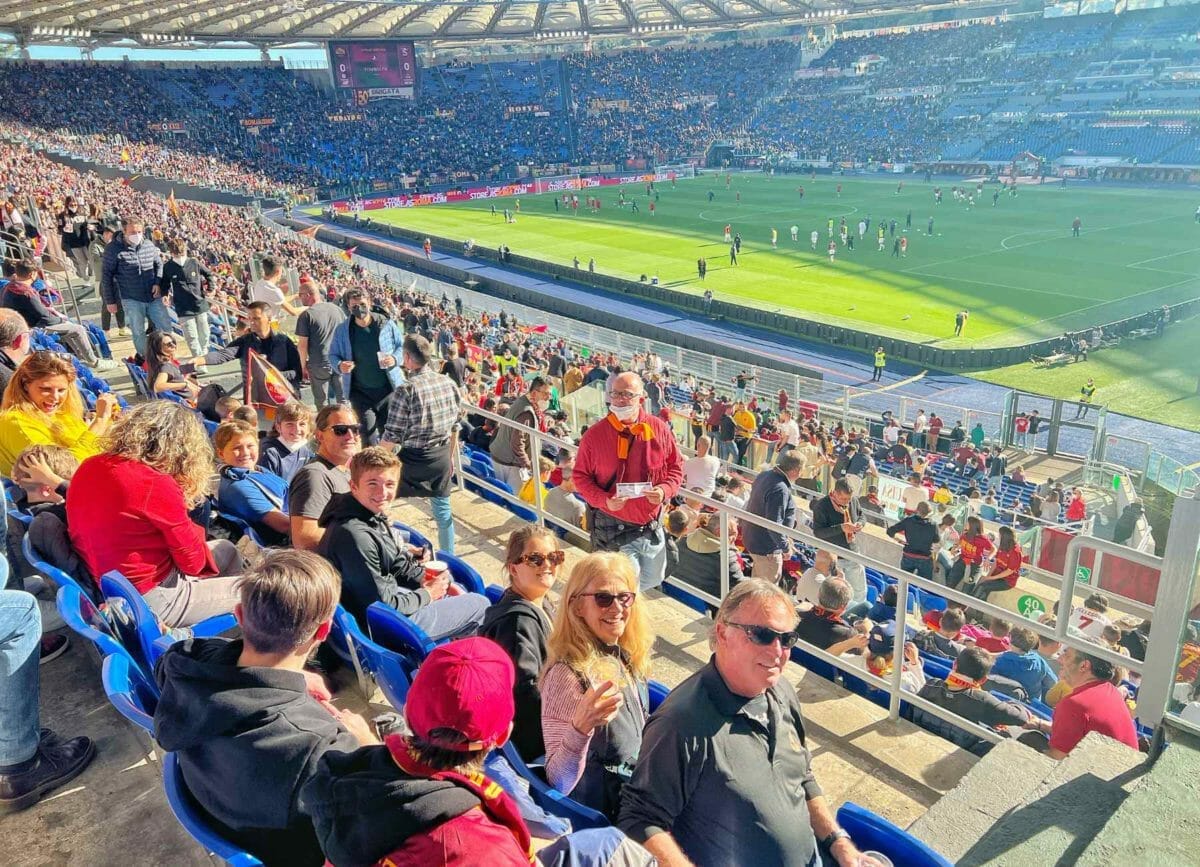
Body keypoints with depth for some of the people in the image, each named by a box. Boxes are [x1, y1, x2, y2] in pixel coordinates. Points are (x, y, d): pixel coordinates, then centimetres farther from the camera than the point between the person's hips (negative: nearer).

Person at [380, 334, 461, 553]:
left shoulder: (406, 389, -18)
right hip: (441, 458, 5)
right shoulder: (448, 383, -1)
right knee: (443, 509, 19)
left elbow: (392, 437, -15)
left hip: (412, 459, -5)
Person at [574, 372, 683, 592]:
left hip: (651, 526, 4)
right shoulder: (595, 434, -10)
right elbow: (580, 476, -4)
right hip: (613, 529, -4)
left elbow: (676, 467, 5)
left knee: (652, 581, 23)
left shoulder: (659, 428, -4)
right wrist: (604, 500, -20)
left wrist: (665, 490, -15)